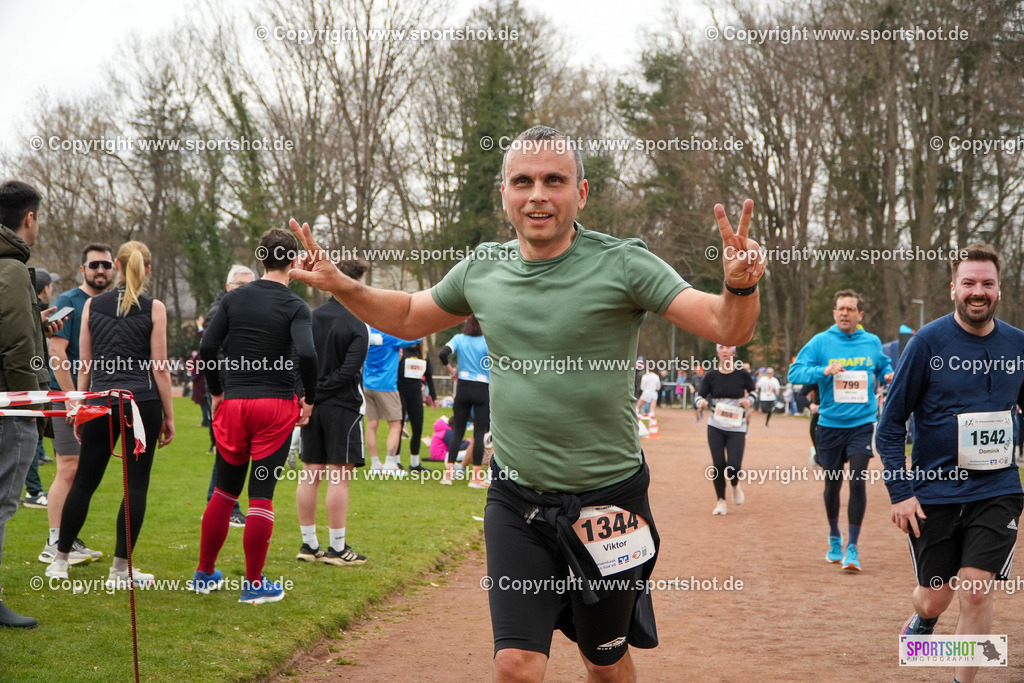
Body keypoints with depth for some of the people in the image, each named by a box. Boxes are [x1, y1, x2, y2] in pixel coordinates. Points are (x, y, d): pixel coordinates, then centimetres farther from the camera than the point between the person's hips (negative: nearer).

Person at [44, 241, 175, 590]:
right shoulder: (154, 308, -3)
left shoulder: (93, 305, 6)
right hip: (143, 402, -3)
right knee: (136, 484, 3)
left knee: (84, 480, 11)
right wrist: (169, 416, 2)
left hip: (100, 401, 3)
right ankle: (120, 570, 4)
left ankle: (60, 561, 15)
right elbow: (159, 367, -4)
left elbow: (85, 365, 8)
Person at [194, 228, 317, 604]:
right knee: (262, 494, 1)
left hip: (234, 403, 3)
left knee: (225, 491, 15)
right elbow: (306, 354, -20)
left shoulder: (234, 298, 5)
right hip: (277, 405, -3)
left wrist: (216, 392, 10)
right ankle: (254, 583, 3)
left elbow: (207, 346, -2)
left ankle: (205, 574, 21)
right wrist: (309, 399, -7)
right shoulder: (295, 306, -6)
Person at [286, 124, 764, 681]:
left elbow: (726, 327, -17)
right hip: (516, 500, 2)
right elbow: (409, 318, 19)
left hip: (607, 501, -2)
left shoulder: (622, 264, -12)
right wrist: (341, 286, 3)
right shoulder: (483, 267, 1)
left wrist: (739, 287, -38)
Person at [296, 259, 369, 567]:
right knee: (339, 476, -2)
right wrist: (321, 392, -11)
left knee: (310, 474, 9)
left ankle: (309, 545, 15)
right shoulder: (358, 325, -10)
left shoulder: (311, 318, 7)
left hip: (313, 405, 6)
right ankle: (337, 548, 1)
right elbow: (349, 370, -17)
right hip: (342, 406, -6)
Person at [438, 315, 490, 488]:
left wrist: (450, 370, 3)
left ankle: (448, 473, 6)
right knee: (479, 433, 1)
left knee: (457, 432, 10)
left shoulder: (459, 339, 1)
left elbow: (443, 354, -12)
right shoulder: (487, 341, -6)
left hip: (463, 388, 3)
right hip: (482, 389, -3)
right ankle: (476, 477, 1)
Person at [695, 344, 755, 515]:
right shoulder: (711, 375, 0)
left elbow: (754, 392, 10)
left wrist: (748, 401, -12)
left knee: (733, 467, -10)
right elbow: (701, 396, 3)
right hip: (715, 427, 1)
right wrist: (701, 403, -20)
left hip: (737, 428, -1)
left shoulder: (742, 374, -3)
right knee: (718, 465, -1)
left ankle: (735, 485, 26)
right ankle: (721, 501, 15)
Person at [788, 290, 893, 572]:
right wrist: (823, 371, -24)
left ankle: (852, 547, -5)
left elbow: (883, 366, 24)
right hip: (830, 424, 0)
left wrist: (889, 375, 1)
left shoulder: (872, 342, 5)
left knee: (858, 482, -12)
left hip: (861, 424, 0)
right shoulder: (821, 342, -2)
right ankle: (834, 538, 33)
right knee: (832, 483, 10)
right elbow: (795, 372, -8)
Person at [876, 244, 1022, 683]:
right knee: (935, 598, 8)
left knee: (976, 593, -10)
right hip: (934, 493, -1)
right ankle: (923, 619, 45)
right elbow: (891, 424, -4)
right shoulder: (928, 342, -7)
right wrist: (900, 492, -10)